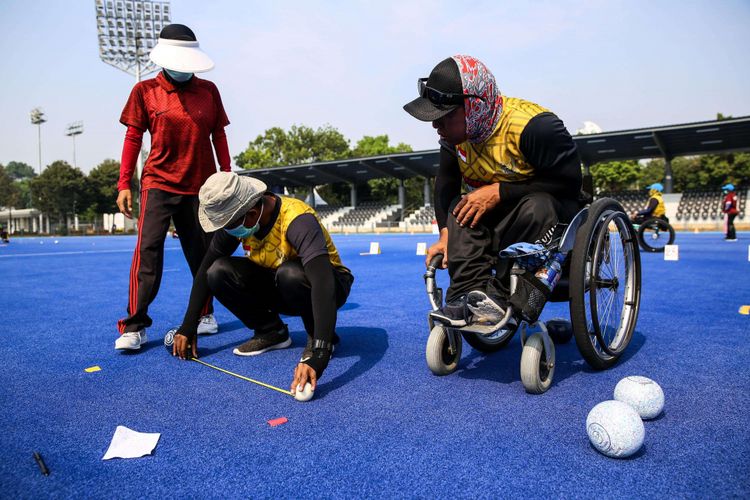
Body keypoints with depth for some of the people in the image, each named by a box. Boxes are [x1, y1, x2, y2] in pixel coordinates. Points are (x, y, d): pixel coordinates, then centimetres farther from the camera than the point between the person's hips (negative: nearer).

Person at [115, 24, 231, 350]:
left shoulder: (209, 91, 7)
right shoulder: (145, 91, 2)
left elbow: (219, 137, 11)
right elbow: (133, 138, 4)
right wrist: (124, 184, 0)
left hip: (200, 185, 2)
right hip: (158, 183, -2)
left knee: (202, 254, 7)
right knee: (148, 249, -12)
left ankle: (204, 313, 24)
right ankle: (134, 326, -5)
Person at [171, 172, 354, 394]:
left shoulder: (297, 219, -34)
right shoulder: (236, 217, -15)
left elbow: (323, 283, -45)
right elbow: (206, 268, -6)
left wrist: (317, 356, -54)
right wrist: (188, 326, -10)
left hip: (330, 285, -5)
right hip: (278, 287, 6)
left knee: (289, 273, -38)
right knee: (218, 273, -17)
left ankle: (322, 336, -11)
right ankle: (272, 332, 1)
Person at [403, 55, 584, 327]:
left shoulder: (534, 125, -28)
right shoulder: (455, 134, -7)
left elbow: (568, 183, -26)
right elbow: (445, 183, -2)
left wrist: (499, 192, -30)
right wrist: (446, 233, -15)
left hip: (556, 208, -6)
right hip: (497, 213, 6)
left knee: (537, 206, -37)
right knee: (459, 209, -19)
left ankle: (500, 297, -31)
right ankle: (472, 292, -32)